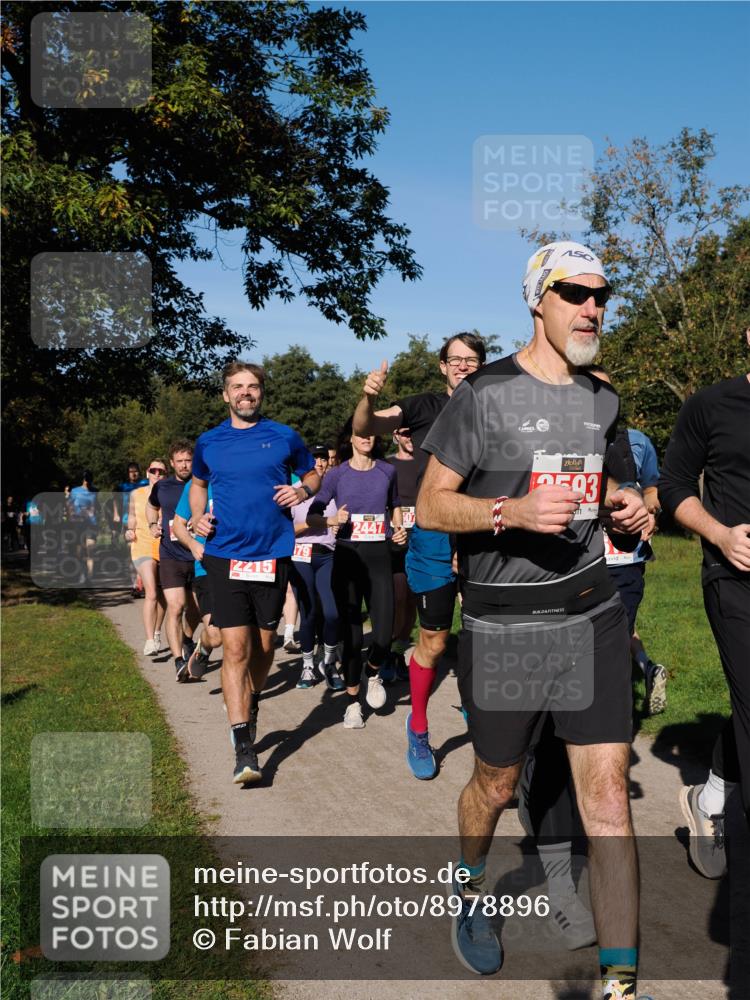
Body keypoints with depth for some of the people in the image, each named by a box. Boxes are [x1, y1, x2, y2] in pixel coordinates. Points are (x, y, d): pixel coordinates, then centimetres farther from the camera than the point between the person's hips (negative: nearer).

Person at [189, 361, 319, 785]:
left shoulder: (284, 437, 4)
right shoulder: (209, 443, 8)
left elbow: (312, 473, 17)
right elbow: (198, 484, 25)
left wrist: (303, 490, -6)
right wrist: (198, 517, 6)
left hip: (273, 554, 1)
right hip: (225, 554, 0)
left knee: (264, 644, 12)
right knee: (236, 647, -9)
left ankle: (252, 704, 41)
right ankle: (244, 747, -8)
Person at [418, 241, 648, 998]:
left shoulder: (601, 401, 9)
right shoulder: (485, 395, -9)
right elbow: (430, 507, -8)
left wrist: (619, 501, 3)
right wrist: (512, 512, -24)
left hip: (591, 615, 4)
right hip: (503, 624, -4)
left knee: (607, 795, -2)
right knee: (496, 785, 14)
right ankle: (469, 891, 45)